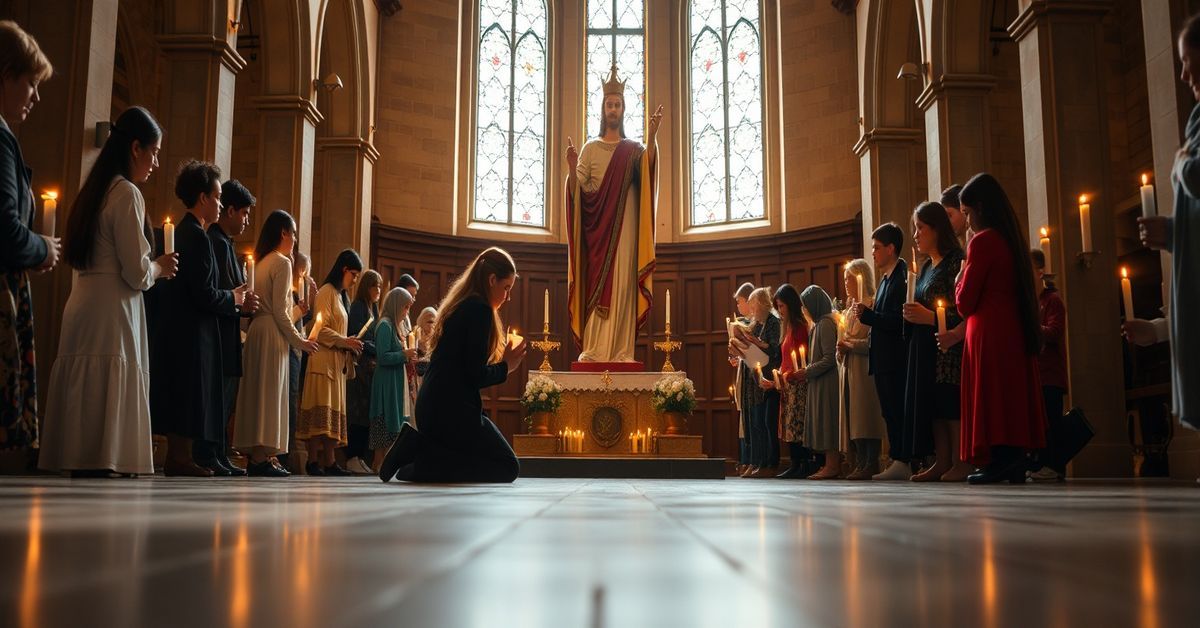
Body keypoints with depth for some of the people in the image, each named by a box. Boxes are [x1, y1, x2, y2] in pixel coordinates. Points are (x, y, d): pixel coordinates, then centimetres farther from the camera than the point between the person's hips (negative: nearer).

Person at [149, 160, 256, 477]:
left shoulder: (181, 232, 15)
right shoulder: (197, 236, -15)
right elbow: (204, 295, -20)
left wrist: (237, 303, 14)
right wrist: (235, 299, -2)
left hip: (176, 329, 10)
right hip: (192, 332, -10)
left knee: (181, 398, 12)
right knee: (190, 396, -5)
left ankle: (177, 456, 17)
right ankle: (180, 457, -1)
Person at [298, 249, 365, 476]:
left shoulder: (340, 295, 23)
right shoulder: (326, 292, -5)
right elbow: (320, 330, -13)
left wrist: (350, 345, 6)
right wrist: (345, 341, -14)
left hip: (337, 362, 9)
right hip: (324, 360, -9)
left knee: (334, 412, 3)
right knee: (321, 409, -12)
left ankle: (328, 462, 2)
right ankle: (313, 461, -12)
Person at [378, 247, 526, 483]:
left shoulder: (460, 305, 20)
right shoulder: (480, 309, -10)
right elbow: (476, 376, -15)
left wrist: (503, 361, 17)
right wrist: (506, 367, 3)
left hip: (431, 406, 10)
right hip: (452, 408, -10)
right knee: (507, 468, -1)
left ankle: (418, 446, 3)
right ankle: (423, 462, -11)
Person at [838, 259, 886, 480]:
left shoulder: (872, 305, -6)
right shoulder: (850, 309, 21)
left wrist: (850, 344, -15)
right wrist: (842, 348, 5)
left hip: (865, 368, -8)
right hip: (850, 368, 9)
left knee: (866, 414, -11)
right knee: (852, 415, 5)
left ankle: (871, 464, -10)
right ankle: (860, 463, 8)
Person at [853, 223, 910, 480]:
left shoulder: (902, 278, -13)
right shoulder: (886, 279, 18)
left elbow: (899, 321, -20)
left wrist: (867, 315, -18)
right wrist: (866, 315, 5)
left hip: (895, 359, -10)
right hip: (883, 361, 10)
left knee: (898, 412, -7)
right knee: (890, 413, 11)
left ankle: (903, 463, -3)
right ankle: (899, 463, 16)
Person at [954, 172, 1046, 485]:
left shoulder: (982, 241, -10)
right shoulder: (1014, 239, 14)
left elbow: (965, 303, -10)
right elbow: (1024, 290, 18)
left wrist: (960, 281, 8)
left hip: (989, 333, -8)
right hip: (1017, 331, 8)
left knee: (991, 399, -6)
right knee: (1012, 395, 8)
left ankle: (1000, 461, -8)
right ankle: (1015, 464, 10)